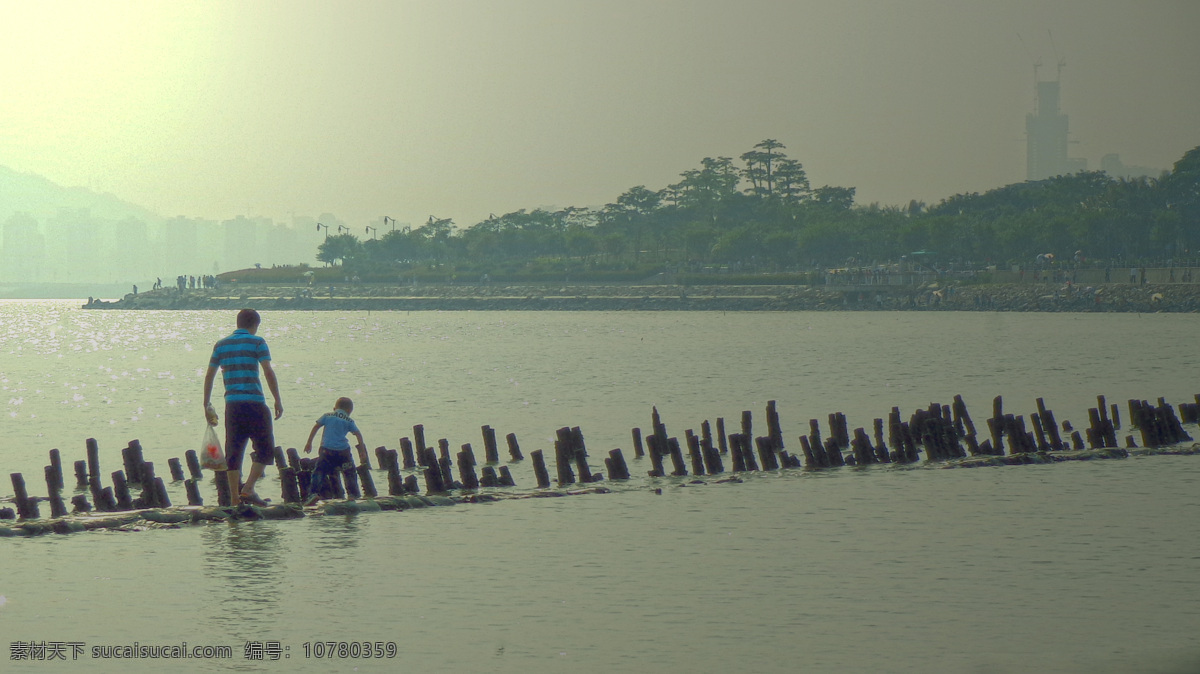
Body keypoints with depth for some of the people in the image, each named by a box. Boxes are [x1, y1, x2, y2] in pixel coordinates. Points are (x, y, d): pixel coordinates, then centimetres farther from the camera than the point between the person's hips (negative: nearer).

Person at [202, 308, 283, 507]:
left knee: (233, 453, 8)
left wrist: (207, 405, 20)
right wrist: (278, 401, -4)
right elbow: (268, 372, -8)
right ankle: (248, 489, -10)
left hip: (232, 406, 4)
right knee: (265, 450, 5)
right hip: (255, 403, -4)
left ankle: (234, 498, 5)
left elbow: (209, 376, 13)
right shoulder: (257, 342, 1)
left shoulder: (221, 345, 14)